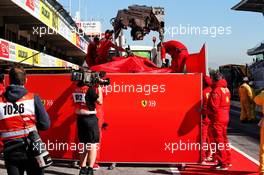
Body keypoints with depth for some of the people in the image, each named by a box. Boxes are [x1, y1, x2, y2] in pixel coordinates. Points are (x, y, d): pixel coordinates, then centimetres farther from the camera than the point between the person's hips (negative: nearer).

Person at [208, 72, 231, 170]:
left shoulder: (216, 91, -18)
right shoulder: (226, 89, 10)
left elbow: (213, 107, -19)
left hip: (217, 119, -9)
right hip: (225, 117, 9)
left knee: (219, 141, -3)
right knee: (224, 139, 18)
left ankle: (223, 164, 0)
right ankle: (227, 161, 28)